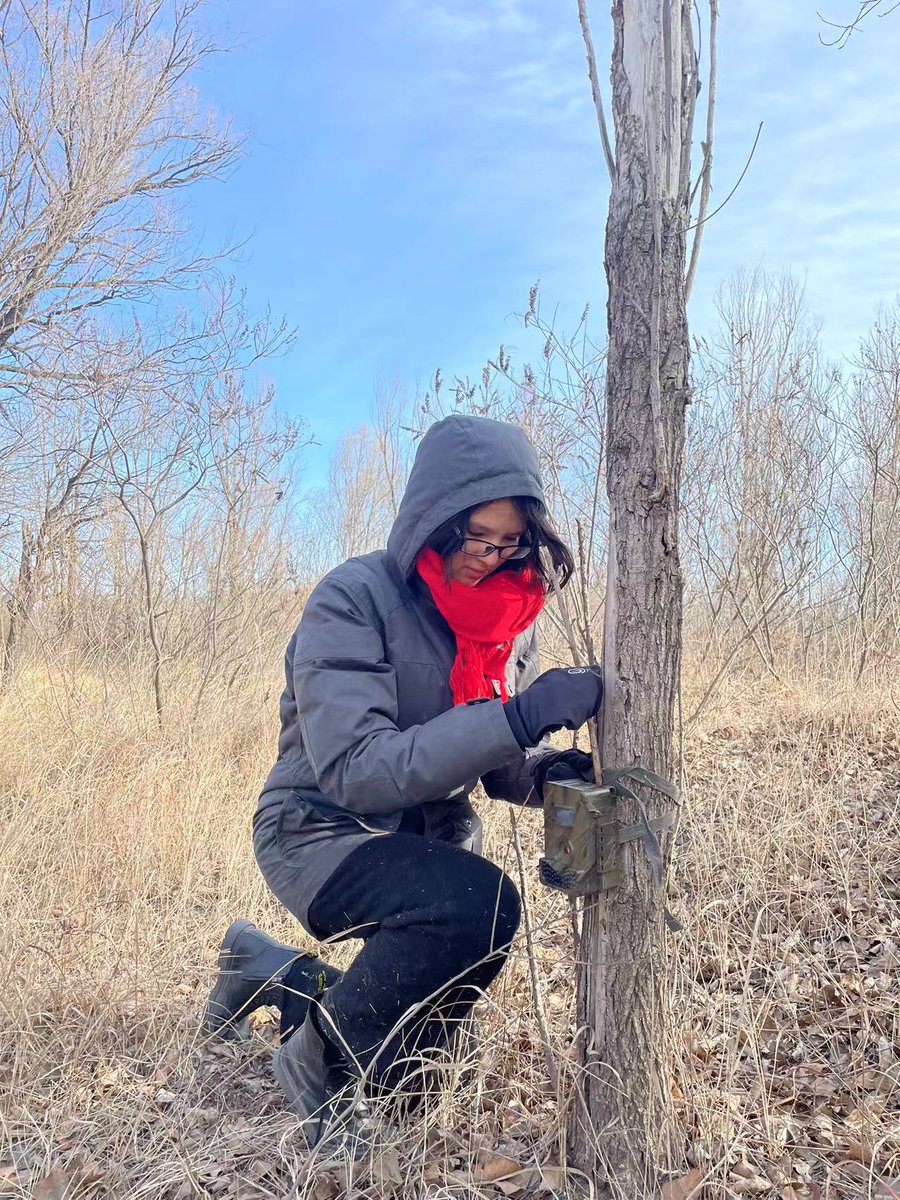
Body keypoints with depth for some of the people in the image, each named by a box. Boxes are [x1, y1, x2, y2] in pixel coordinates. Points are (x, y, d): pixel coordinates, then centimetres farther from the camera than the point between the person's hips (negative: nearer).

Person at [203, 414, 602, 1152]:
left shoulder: (512, 616, -5)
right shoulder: (353, 600, -24)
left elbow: (499, 756, 4)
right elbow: (353, 770, -34)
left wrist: (545, 772, -21)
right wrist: (518, 717, -41)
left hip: (431, 839, 7)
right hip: (323, 832, -6)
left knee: (413, 1071, 15)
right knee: (480, 904, -35)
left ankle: (264, 967, 38)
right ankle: (318, 1062, -8)